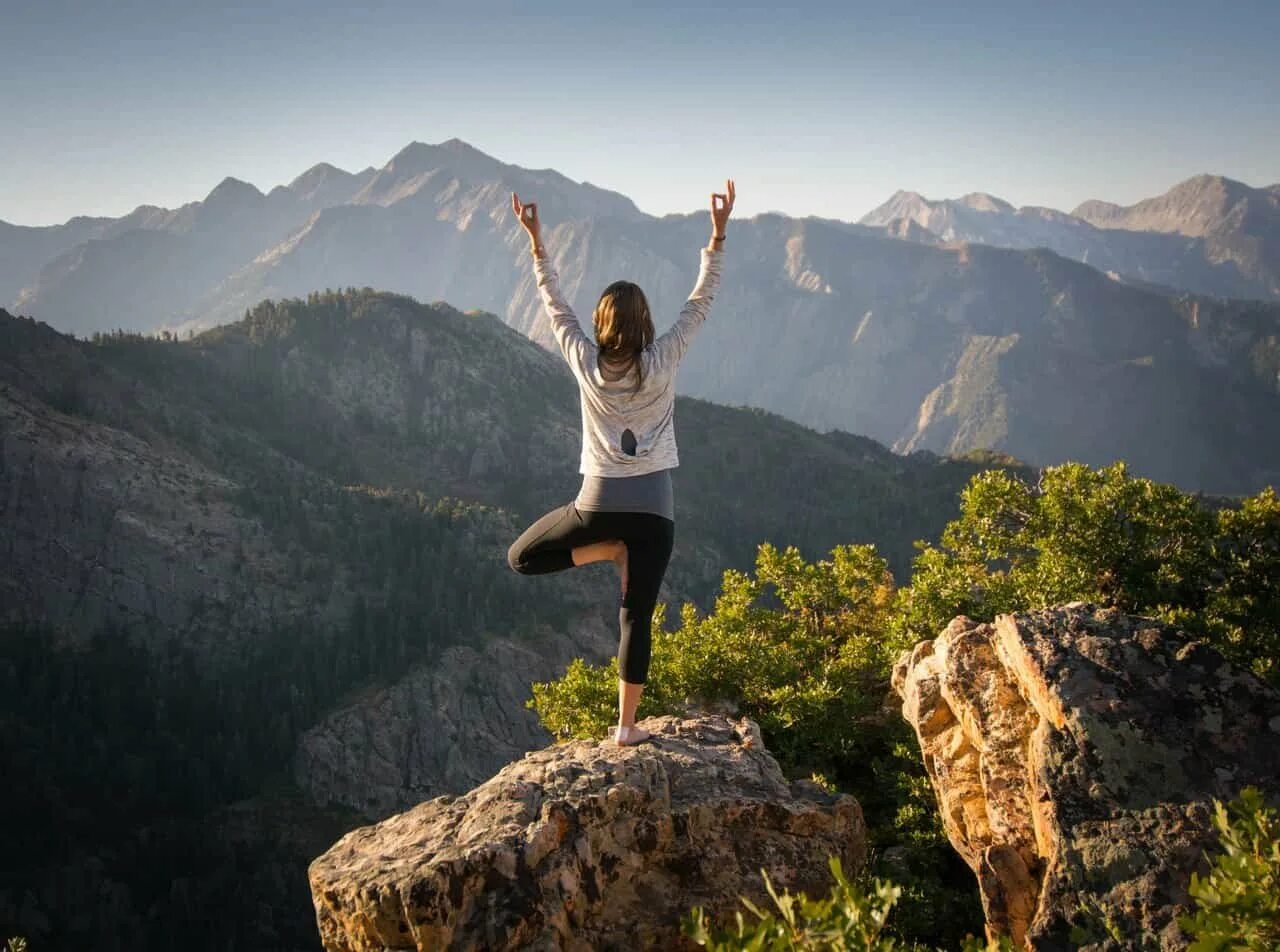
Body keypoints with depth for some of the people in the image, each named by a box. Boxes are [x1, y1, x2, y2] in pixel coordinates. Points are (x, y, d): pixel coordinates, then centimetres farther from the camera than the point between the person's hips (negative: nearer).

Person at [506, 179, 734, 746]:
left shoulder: (586, 364, -3)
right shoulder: (662, 363, -6)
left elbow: (554, 304, 9)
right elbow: (701, 300, 1)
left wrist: (536, 243, 17)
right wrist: (718, 234, 2)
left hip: (598, 501, 0)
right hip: (654, 506, 1)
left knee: (521, 558, 20)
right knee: (637, 617, 4)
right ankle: (627, 725, 3)